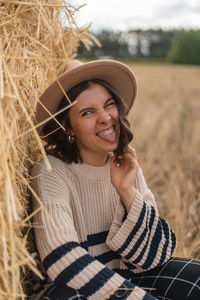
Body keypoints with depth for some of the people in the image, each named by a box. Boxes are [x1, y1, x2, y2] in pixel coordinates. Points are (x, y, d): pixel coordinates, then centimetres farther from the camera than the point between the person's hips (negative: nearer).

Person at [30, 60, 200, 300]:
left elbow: (153, 257, -7)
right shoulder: (51, 172, -18)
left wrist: (127, 190, -20)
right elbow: (62, 260, -29)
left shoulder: (127, 167, -2)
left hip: (124, 275, 5)